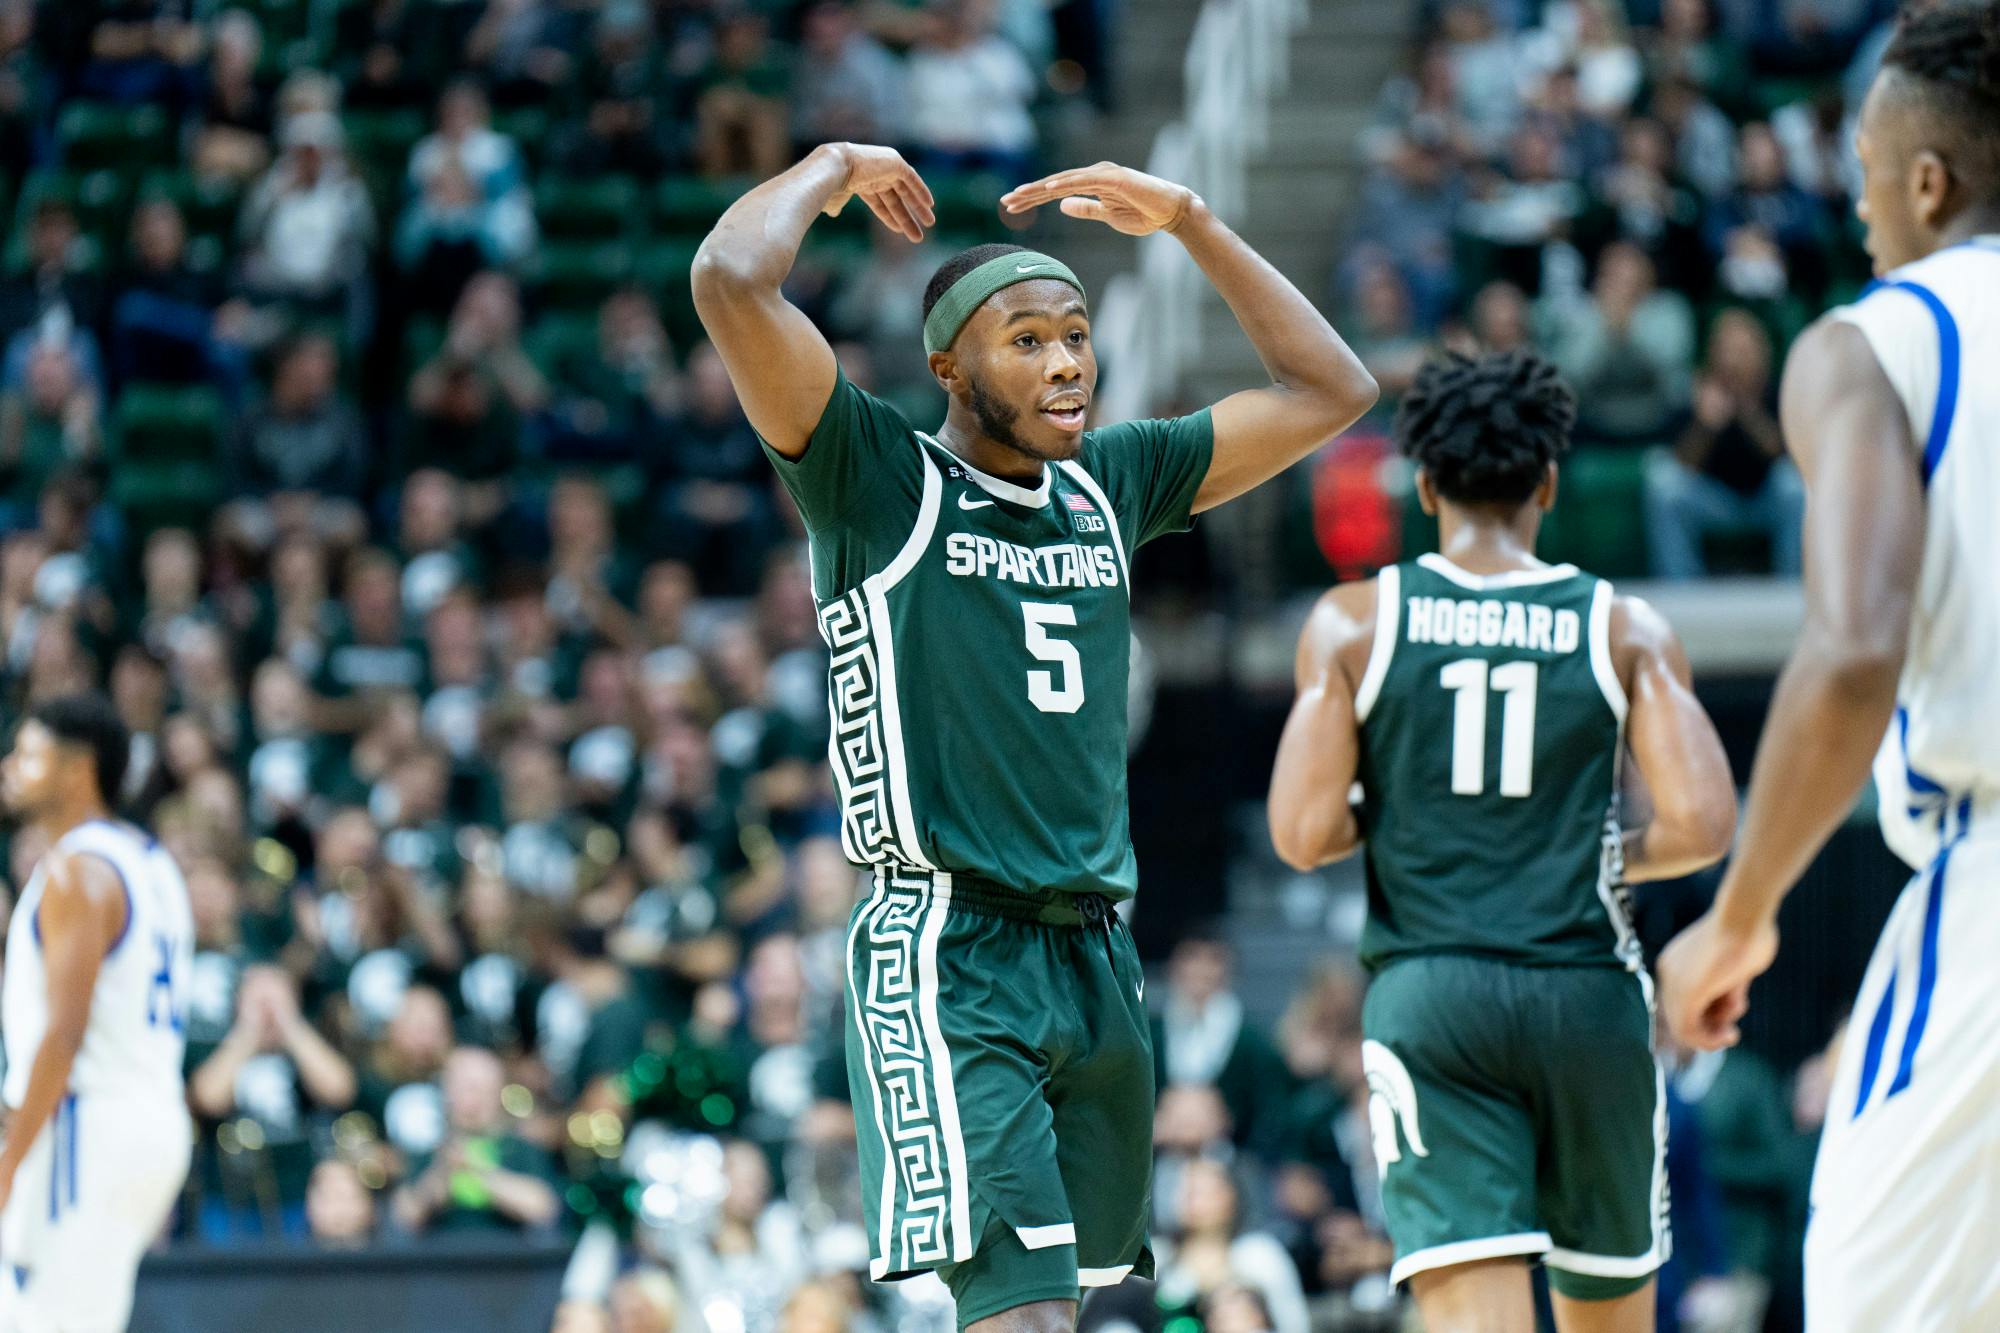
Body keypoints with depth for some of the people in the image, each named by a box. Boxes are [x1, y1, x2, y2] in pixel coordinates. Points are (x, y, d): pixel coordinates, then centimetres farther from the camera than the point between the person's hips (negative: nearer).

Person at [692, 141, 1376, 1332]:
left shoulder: (1110, 484, 14)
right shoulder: (878, 479, -3)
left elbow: (1330, 391, 20)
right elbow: (730, 280, -16)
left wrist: (1187, 221, 16)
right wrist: (836, 169, 0)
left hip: (1095, 957, 7)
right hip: (949, 957, -7)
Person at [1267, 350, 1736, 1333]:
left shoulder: (1354, 624, 3)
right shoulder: (1625, 631, 4)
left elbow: (1303, 836, -5)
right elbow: (1701, 827, -6)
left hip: (1428, 994, -1)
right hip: (1588, 991, 1)